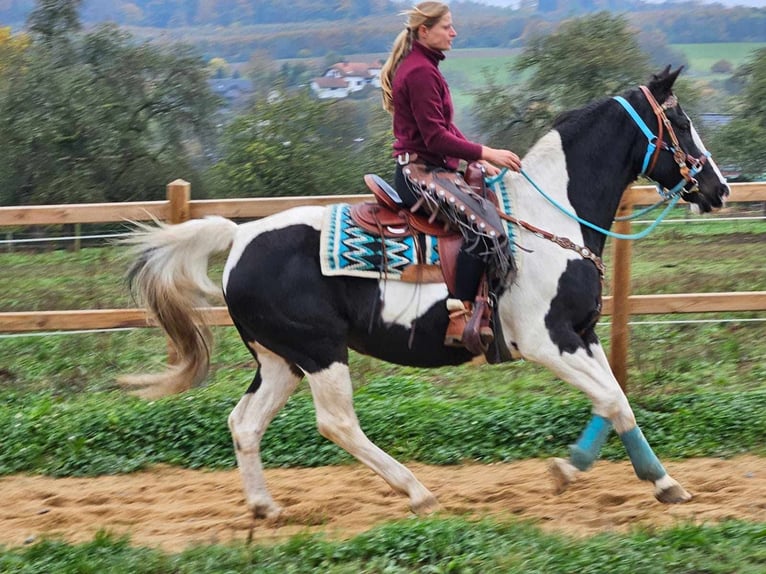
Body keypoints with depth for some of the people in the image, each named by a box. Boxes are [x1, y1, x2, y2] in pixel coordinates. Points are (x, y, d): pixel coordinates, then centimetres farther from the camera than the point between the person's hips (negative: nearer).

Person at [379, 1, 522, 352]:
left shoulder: (423, 68, 18)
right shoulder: (420, 73, -15)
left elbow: (445, 130, 20)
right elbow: (436, 138, -20)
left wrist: (479, 161, 12)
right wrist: (485, 153, -18)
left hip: (434, 169, 11)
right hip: (421, 173, -11)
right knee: (484, 229, -27)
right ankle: (460, 320, -30)